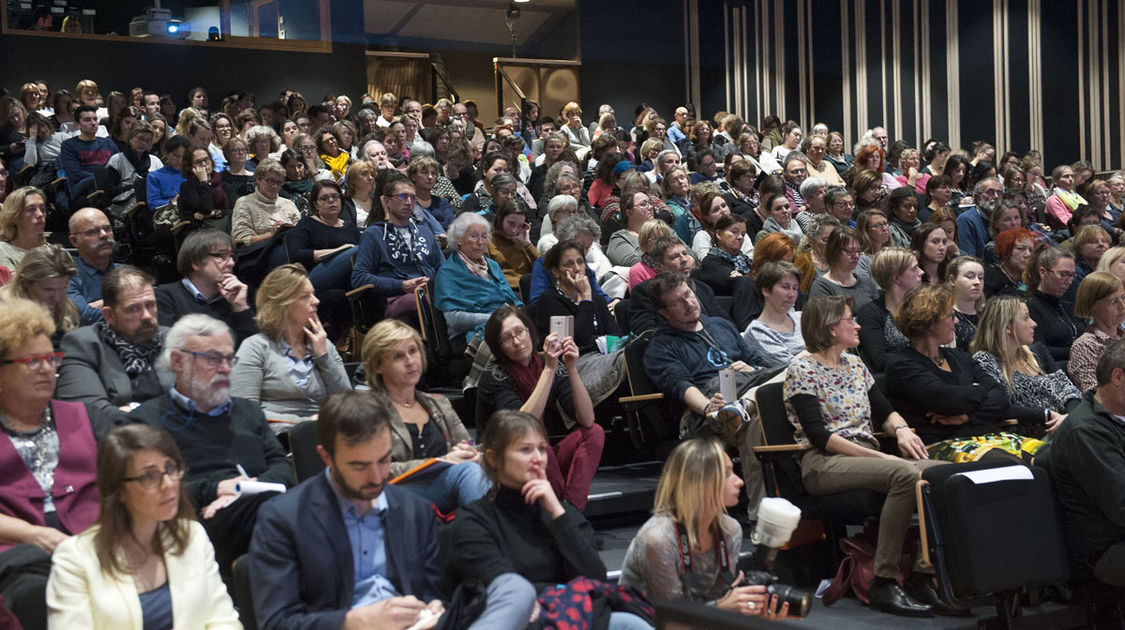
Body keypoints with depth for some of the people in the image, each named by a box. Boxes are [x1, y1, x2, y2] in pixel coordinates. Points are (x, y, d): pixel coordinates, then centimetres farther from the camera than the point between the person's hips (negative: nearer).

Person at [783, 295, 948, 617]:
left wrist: (901, 429, -4)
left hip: (867, 455, 7)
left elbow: (884, 411, 22)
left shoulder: (854, 364, 20)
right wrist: (880, 456, -19)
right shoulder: (802, 370, -3)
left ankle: (925, 576, -19)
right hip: (824, 462, -7)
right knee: (905, 474, -33)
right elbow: (819, 435, -13)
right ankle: (884, 583, -29)